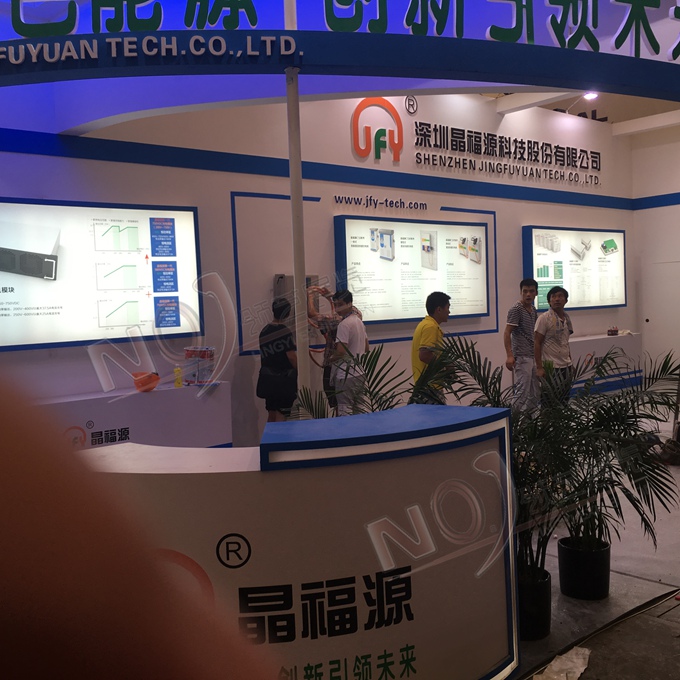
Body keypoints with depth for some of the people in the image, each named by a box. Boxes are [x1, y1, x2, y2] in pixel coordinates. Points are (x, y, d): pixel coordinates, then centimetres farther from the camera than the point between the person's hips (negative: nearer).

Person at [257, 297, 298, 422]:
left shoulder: (264, 331, 6)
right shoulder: (284, 331, -14)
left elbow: (263, 354, 12)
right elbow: (291, 356, -16)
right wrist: (296, 370, 0)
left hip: (267, 378, 7)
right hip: (283, 378, -7)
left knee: (271, 414, 14)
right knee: (281, 414, -2)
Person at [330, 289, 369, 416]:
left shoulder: (344, 324, -16)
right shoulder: (359, 321, 13)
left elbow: (340, 351, -23)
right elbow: (366, 348, 19)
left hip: (346, 375, -9)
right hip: (359, 373, 9)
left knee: (344, 412, -6)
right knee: (356, 411, 15)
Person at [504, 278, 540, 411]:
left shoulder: (533, 310, 12)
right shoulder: (515, 309, -13)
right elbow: (507, 333, -17)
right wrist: (509, 355, -24)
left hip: (533, 357, 9)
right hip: (521, 357, -9)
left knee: (534, 393, 13)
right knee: (522, 392, -11)